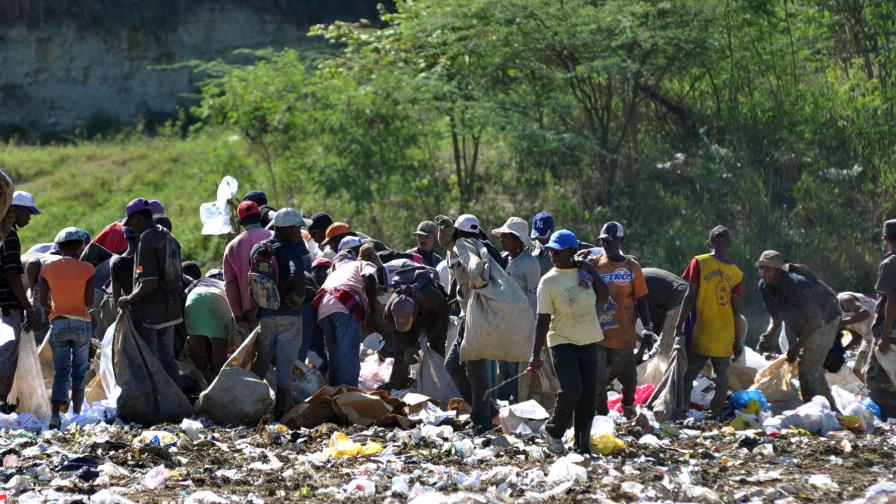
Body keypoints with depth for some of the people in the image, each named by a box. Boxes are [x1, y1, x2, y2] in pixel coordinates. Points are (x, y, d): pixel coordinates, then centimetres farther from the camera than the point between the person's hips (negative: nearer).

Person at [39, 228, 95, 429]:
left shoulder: (48, 269, 1)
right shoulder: (86, 269, -5)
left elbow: (43, 302, 0)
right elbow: (89, 302, -7)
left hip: (58, 323, 2)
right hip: (81, 323, -2)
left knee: (61, 371, 3)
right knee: (79, 370, 10)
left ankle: (55, 414, -15)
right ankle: (76, 414, 10)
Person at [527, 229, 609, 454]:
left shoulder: (584, 272, 4)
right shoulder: (548, 281, -6)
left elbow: (603, 297, -5)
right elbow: (543, 319, -7)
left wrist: (591, 271, -9)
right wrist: (536, 354, -11)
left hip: (588, 341, 4)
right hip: (562, 342, -4)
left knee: (588, 394, 3)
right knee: (571, 389, -20)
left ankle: (582, 446, 10)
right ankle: (553, 430, 3)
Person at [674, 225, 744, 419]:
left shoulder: (699, 263, -5)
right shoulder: (736, 273, 3)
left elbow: (690, 297, -9)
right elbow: (736, 308, 2)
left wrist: (679, 326, -4)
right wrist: (738, 340, 8)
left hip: (700, 335, -3)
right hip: (725, 338, 3)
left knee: (687, 375, 2)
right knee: (721, 377, 8)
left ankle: (680, 411, -5)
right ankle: (717, 414, 7)